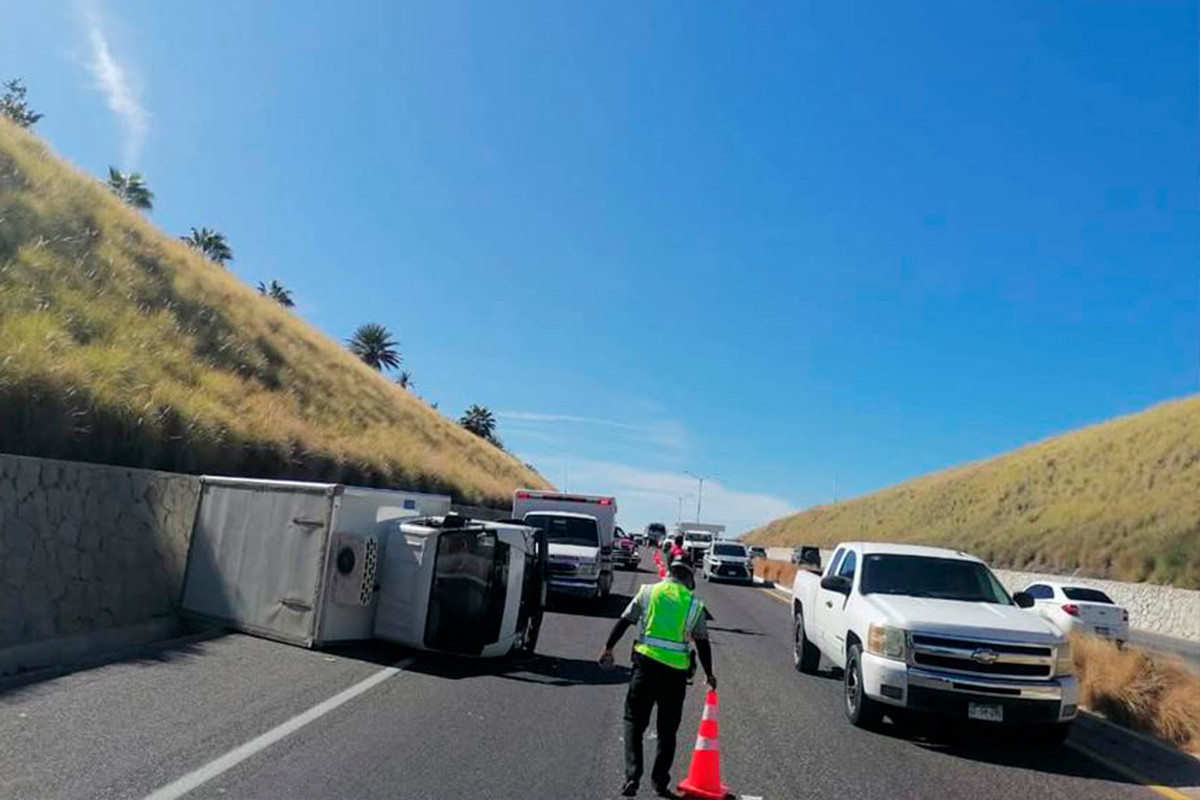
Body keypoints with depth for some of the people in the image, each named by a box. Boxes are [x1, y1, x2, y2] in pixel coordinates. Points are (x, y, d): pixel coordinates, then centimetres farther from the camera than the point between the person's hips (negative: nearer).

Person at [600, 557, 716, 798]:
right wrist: (709, 674, 20)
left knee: (634, 721, 8)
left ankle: (632, 776, -3)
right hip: (677, 670, 1)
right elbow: (703, 643, 9)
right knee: (667, 730, 13)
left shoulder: (648, 591, 4)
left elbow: (624, 622, 3)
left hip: (646, 663, -1)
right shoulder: (695, 604, 6)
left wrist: (608, 648, 11)